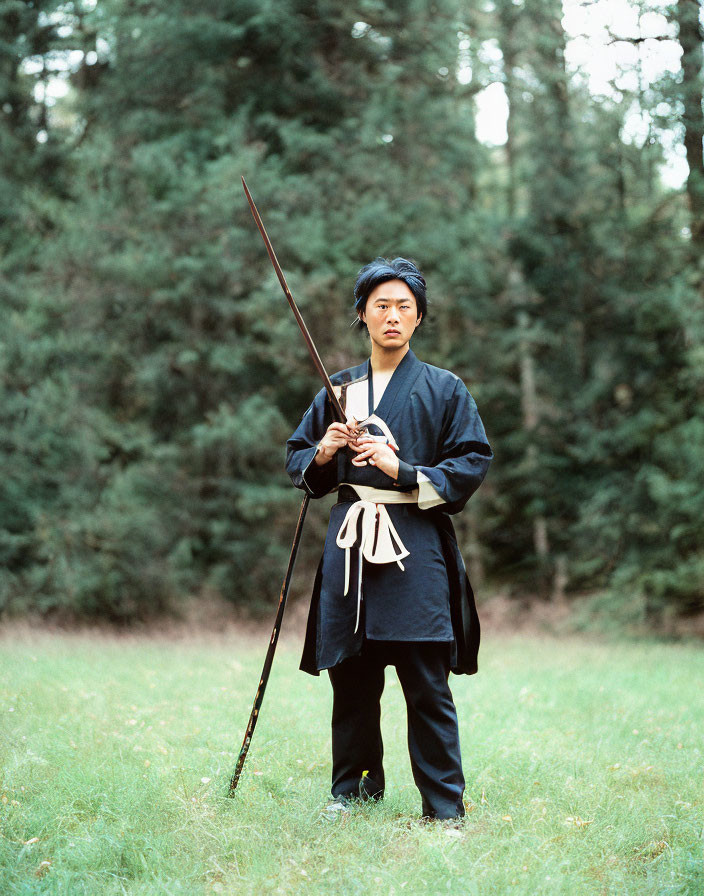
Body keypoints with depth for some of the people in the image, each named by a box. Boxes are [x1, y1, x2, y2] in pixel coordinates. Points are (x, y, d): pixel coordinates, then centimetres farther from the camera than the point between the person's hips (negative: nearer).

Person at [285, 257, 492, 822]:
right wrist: (324, 453, -2)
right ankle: (354, 791, 23)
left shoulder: (444, 390, 5)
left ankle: (445, 808, 0)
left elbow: (473, 463, -1)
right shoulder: (338, 390, 15)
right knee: (351, 678, 7)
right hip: (350, 543, 3)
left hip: (416, 547, -3)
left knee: (427, 686, -7)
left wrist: (403, 471, -11)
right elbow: (297, 462, 21)